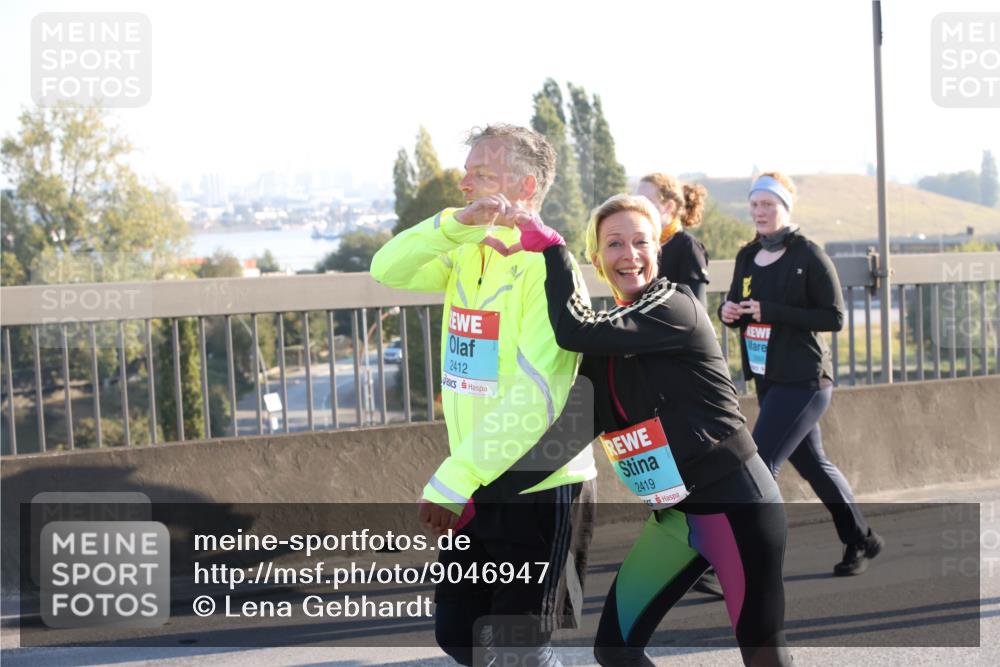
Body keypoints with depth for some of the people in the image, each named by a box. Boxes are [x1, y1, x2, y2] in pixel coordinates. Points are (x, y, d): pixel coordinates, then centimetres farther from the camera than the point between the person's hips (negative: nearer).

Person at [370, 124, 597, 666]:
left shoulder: (546, 265, -17)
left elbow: (534, 396, -25)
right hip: (477, 490, 8)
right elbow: (388, 270, -4)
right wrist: (456, 224, -19)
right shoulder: (466, 255, 6)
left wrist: (454, 479, -27)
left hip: (540, 493, -8)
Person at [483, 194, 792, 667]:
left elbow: (575, 332, -27)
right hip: (673, 513, 8)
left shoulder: (676, 308, -15)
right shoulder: (607, 335, 8)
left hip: (733, 502, -8)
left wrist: (550, 246, -19)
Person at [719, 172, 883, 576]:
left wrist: (771, 311, -23)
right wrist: (728, 312, -8)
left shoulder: (808, 255, -11)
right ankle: (861, 540, 36)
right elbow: (739, 308, 17)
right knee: (811, 464, 19)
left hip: (803, 380, -8)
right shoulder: (747, 257, 8)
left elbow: (834, 318, -15)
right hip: (767, 379, 8)